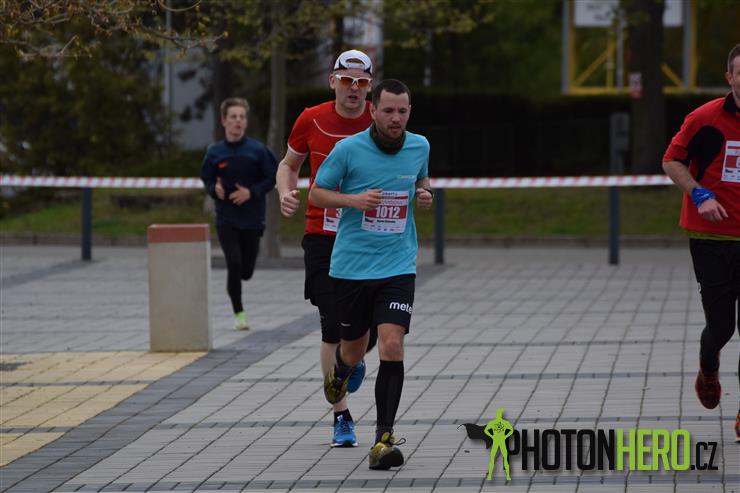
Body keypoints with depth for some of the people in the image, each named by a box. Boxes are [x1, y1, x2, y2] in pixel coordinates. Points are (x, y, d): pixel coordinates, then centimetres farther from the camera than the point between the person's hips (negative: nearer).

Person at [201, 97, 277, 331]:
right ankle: (238, 312, 3)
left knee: (246, 270, 5)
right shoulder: (214, 152, -1)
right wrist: (214, 189, -13)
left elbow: (271, 178, 0)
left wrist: (251, 192, -15)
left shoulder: (257, 150, -6)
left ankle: (233, 285, 43)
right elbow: (207, 180, 9)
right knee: (234, 263, -14)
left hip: (252, 218, 0)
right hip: (226, 219, 0)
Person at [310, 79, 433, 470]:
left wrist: (424, 195, 0)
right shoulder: (348, 149, -9)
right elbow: (316, 193, 0)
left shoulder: (419, 147, 2)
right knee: (354, 350, 11)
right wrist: (353, 199, -18)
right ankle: (338, 373, 51)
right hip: (351, 265, -1)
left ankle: (384, 438, -12)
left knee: (391, 346, -16)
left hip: (397, 266, 1)